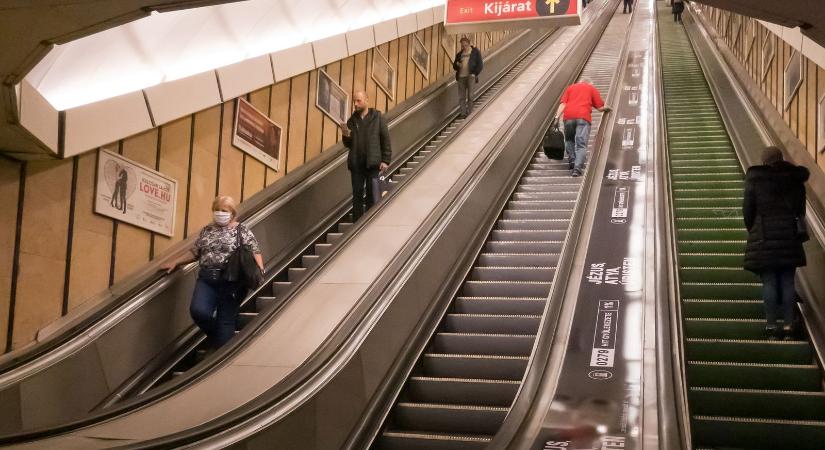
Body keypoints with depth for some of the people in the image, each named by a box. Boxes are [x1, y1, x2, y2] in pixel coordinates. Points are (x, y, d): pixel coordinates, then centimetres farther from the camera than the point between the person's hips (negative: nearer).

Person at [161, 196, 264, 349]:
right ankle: (216, 335, 14)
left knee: (226, 320, -4)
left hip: (232, 281, -3)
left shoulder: (242, 230, 3)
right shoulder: (206, 230, 15)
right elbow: (195, 252, 22)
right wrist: (175, 262, 17)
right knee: (198, 310, -17)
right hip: (207, 279, 4)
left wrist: (260, 270, -18)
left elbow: (255, 252, -2)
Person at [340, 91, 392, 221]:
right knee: (357, 195, 5)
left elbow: (386, 139, 0)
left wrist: (386, 160, -8)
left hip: (373, 163, -3)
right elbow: (348, 145, 16)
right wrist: (346, 136, -6)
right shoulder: (352, 121, 12)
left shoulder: (377, 117, 3)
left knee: (374, 197, -4)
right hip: (356, 164, 3)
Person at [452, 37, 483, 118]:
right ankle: (463, 112, 0)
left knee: (470, 95, -11)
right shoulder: (459, 54, 17)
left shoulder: (475, 52, 6)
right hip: (461, 76, 4)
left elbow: (480, 65, 3)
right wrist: (457, 64, -2)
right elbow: (454, 66, 22)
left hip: (470, 75, -4)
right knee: (461, 96, -1)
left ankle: (469, 111, -8)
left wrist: (475, 74, -9)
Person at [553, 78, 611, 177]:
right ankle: (577, 168, -21)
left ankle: (572, 161, 12)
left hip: (568, 116, 2)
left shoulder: (570, 87, 27)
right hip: (583, 117, -2)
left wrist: (557, 116, 1)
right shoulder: (592, 88, 22)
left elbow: (563, 104, 10)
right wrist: (607, 108, 38)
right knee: (581, 144, -6)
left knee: (569, 140, 22)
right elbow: (600, 107, 17)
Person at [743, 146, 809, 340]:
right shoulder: (795, 179, 7)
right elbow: (801, 210, 11)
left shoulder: (754, 179, -2)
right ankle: (788, 326, 6)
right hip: (790, 237, 2)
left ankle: (771, 326, 0)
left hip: (764, 237, -2)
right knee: (788, 282, 5)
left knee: (769, 282, 0)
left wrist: (752, 231, 14)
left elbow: (748, 210, -1)